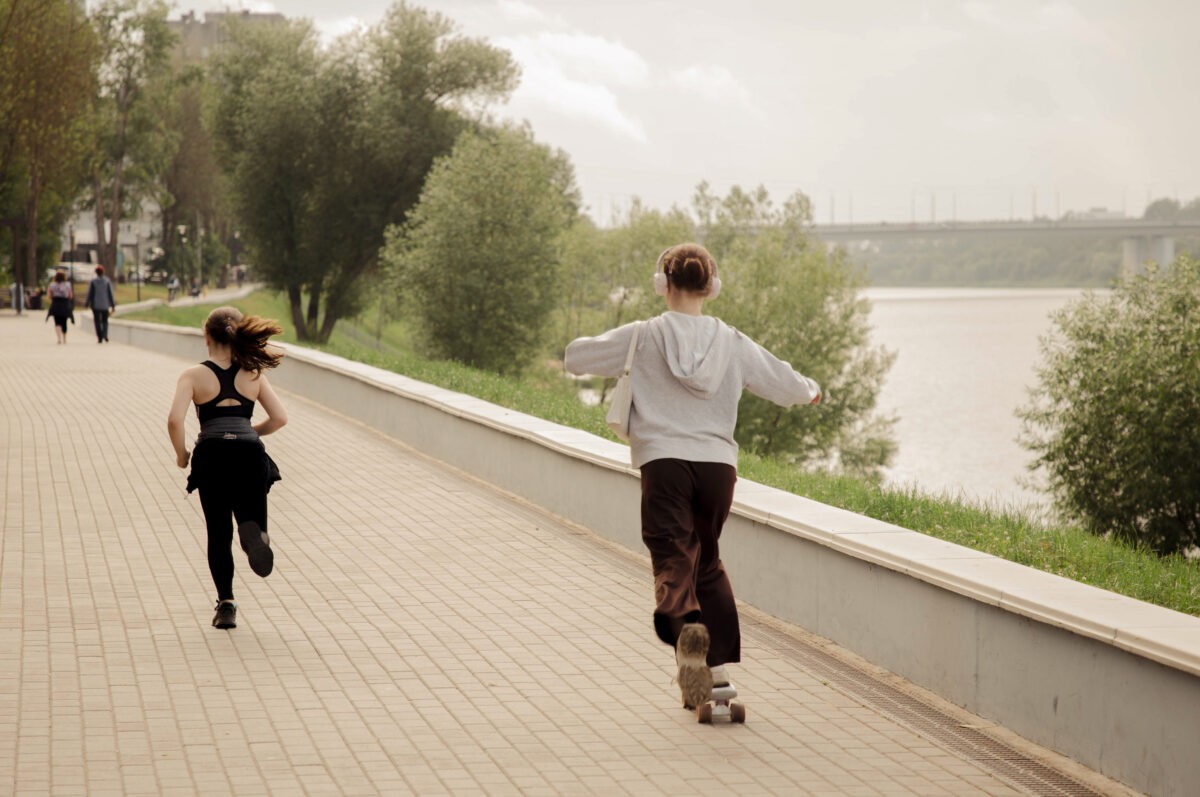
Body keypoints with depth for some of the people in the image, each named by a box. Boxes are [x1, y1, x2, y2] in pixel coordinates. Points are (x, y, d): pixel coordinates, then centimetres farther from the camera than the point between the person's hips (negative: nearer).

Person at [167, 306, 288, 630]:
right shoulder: (254, 374, 16)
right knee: (252, 517, 10)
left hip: (211, 454, -1)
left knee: (218, 533, 11)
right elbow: (279, 417, 8)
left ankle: (226, 603, 1)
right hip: (249, 453, 1)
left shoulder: (194, 375, 9)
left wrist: (181, 454, 10)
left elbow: (175, 420, -6)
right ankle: (254, 532, -28)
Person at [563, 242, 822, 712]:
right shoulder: (732, 343, 7)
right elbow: (785, 386, 15)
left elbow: (575, 358, 9)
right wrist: (810, 391, 38)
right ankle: (720, 667, 16)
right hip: (717, 463, 3)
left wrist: (579, 351, 34)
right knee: (708, 563, 20)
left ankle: (687, 627, -43)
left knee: (673, 561, -11)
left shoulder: (642, 338, 1)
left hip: (664, 462, -3)